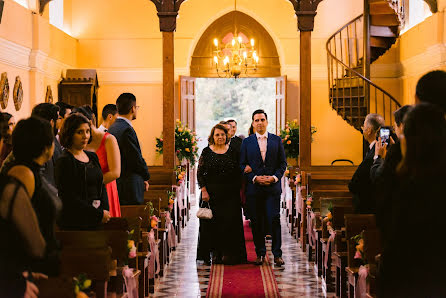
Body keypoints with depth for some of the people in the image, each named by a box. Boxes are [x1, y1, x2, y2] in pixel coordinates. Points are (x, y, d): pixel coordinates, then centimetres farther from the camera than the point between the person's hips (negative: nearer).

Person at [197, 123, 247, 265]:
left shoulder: (232, 151, 6)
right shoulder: (206, 152, 3)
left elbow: (238, 173, 8)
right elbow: (200, 173, 1)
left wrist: (241, 191, 2)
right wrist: (204, 191, -9)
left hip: (230, 194, 1)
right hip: (211, 193, -1)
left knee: (230, 221, -3)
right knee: (212, 222, 0)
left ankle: (228, 253, 3)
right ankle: (215, 253, 9)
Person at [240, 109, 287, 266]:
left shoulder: (276, 140, 8)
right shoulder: (247, 142, 7)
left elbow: (283, 163, 7)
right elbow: (243, 165, 4)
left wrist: (274, 177, -9)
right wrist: (255, 178, -10)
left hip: (273, 187, -1)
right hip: (254, 188, 1)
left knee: (274, 219, -6)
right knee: (256, 222, 3)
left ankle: (277, 254, 1)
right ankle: (260, 253, 13)